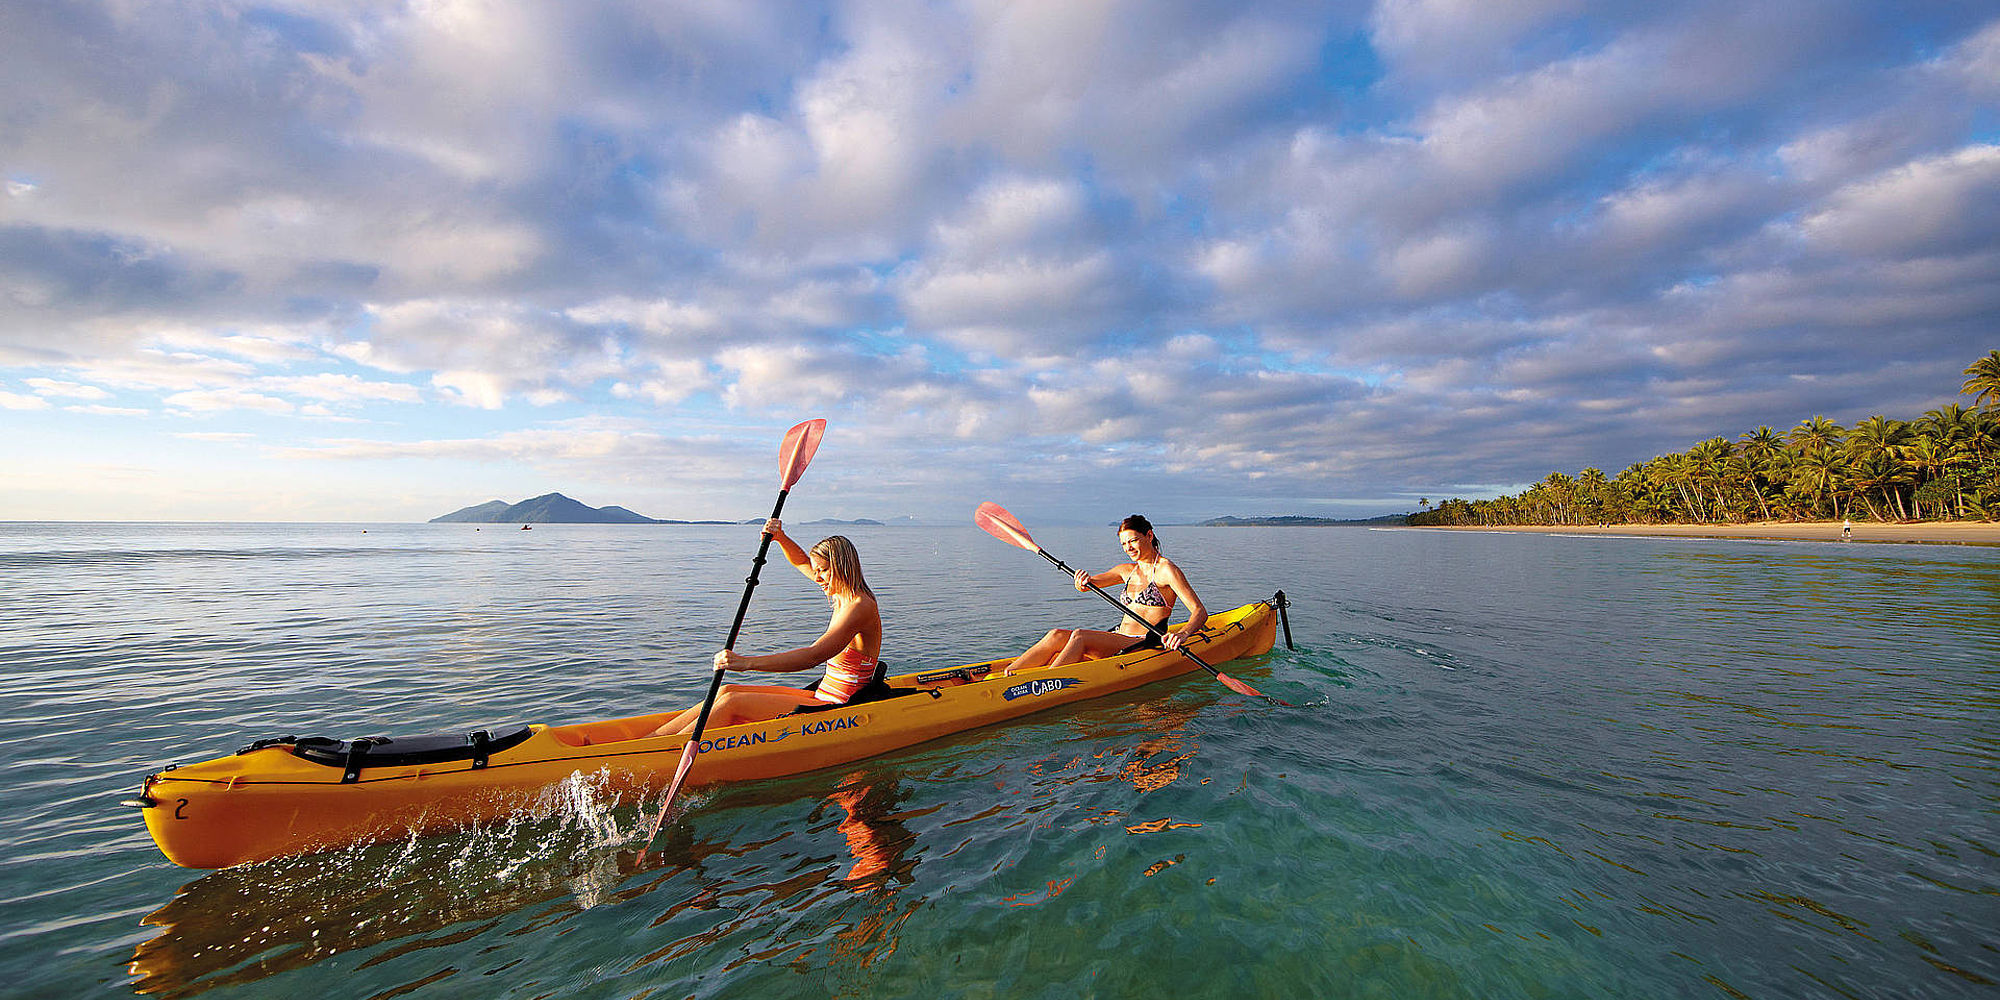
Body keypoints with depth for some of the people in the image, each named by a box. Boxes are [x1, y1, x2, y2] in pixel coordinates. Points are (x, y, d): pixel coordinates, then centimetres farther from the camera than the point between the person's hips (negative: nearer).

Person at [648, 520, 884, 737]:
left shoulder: (860, 607, -19)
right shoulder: (843, 597, 10)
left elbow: (814, 655, -30)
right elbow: (802, 562, 26)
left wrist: (747, 662, -35)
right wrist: (780, 537, 8)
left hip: (837, 707, -9)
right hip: (823, 696, 9)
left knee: (731, 702, -15)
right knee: (727, 691, 0)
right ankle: (650, 739, 2)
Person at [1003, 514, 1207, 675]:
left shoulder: (1166, 569, -3)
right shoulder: (1127, 570, 18)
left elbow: (1200, 611, -12)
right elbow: (1085, 585, 14)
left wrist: (1182, 634, -32)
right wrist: (1083, 581, -11)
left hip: (1148, 645, -6)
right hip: (1119, 640, 7)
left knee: (1079, 636, -29)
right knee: (1057, 635, -18)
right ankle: (1006, 674, -27)